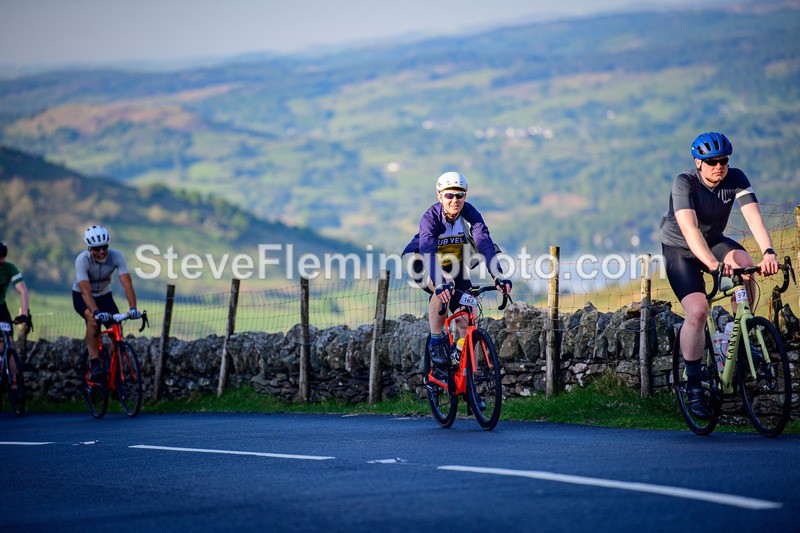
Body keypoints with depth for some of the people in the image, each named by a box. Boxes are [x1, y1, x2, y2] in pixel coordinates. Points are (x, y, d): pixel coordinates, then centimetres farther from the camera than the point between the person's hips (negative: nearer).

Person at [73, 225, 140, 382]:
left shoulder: (116, 256, -25)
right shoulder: (82, 260, -31)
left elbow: (127, 284, -32)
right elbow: (85, 291, -40)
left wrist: (133, 308, -47)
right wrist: (96, 312, -55)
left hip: (104, 295, 3)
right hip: (81, 297, -3)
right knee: (93, 319, -33)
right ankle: (94, 364, -31)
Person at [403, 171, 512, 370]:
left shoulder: (470, 214, -22)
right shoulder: (431, 217, -30)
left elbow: (485, 244, -34)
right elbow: (428, 251, -44)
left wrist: (498, 276, -50)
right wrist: (439, 283, -61)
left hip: (453, 265, 4)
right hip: (423, 264, -4)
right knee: (442, 290, -36)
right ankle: (436, 342, -19)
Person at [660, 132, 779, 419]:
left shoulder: (736, 179, -16)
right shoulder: (684, 183, -26)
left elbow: (754, 216, -29)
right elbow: (689, 228, -40)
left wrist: (768, 252, -47)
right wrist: (712, 264, -56)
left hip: (714, 242, 4)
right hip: (680, 249, -3)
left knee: (745, 263, -29)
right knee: (697, 311, -21)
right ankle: (693, 385, -7)